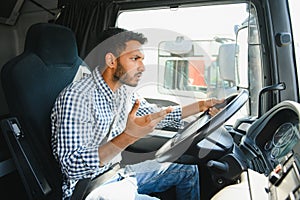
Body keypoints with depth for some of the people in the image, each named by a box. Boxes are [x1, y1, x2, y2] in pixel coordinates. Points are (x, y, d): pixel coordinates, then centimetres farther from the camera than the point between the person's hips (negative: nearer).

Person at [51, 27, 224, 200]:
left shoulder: (122, 92, 2)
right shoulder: (76, 96, -24)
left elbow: (156, 116, 15)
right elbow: (72, 166, -30)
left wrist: (201, 105, 9)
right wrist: (129, 136, -41)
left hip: (116, 174, 8)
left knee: (188, 171, 9)